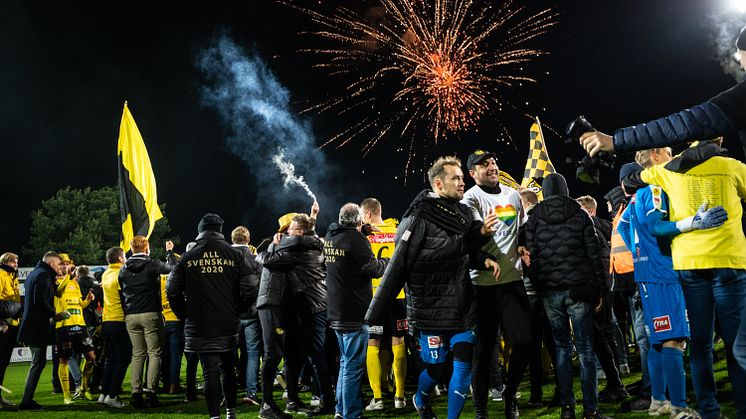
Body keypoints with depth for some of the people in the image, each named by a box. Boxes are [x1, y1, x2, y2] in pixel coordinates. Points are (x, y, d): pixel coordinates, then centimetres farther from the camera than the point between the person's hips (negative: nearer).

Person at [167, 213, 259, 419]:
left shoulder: (187, 258, -2)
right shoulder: (235, 256, -2)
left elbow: (172, 291, 0)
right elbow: (251, 288, -6)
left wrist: (185, 315, 13)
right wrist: (236, 309, 9)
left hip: (200, 327, -1)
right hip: (228, 325, 1)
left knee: (210, 372, -1)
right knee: (228, 369, 17)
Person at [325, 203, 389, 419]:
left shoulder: (330, 237, 9)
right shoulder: (354, 238, -16)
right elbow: (373, 268, -17)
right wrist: (389, 261, 3)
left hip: (336, 312, 9)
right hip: (355, 312, -9)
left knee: (346, 361, 20)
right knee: (353, 366, -3)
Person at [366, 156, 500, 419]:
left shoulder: (464, 213, 5)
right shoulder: (420, 218, -15)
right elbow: (398, 268, -17)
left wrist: (484, 259, -3)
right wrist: (374, 314, -16)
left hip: (463, 307, 6)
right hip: (431, 310, -5)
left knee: (464, 367, 3)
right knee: (437, 369, 8)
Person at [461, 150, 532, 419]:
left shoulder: (513, 195, 14)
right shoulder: (471, 198, -4)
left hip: (513, 278, 5)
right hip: (484, 282, -5)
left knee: (524, 340, 0)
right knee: (484, 346, 1)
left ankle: (510, 393, 23)